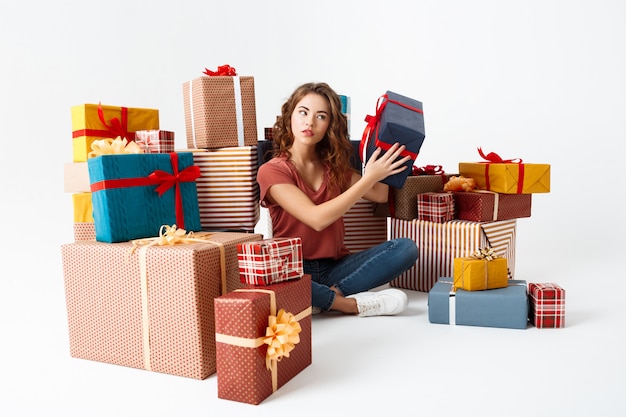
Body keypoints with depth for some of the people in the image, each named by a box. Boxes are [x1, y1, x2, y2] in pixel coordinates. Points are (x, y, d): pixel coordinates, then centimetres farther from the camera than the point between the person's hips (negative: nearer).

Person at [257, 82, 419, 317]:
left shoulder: (334, 166, 9)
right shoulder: (271, 171, -9)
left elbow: (380, 195, 9)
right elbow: (317, 219, -20)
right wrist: (369, 177, -21)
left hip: (335, 267, 5)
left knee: (406, 248, -16)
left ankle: (322, 299, -19)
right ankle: (350, 303, -19)